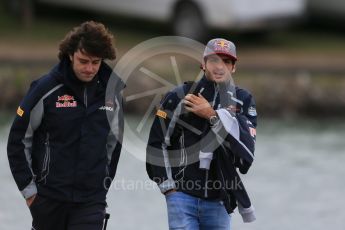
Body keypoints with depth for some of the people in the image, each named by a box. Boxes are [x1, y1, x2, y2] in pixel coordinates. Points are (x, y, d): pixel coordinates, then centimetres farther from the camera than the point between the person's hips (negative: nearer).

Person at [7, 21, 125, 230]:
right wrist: (28, 188, -2)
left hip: (92, 199, 1)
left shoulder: (111, 92, 3)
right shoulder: (46, 89, -8)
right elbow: (18, 140, -2)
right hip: (49, 195, -1)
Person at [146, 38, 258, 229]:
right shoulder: (180, 97, -2)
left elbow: (247, 147, -9)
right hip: (182, 195, -3)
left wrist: (213, 116, -15)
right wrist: (168, 186, 0)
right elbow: (157, 143, 2)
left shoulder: (243, 101, 5)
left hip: (219, 201, 3)